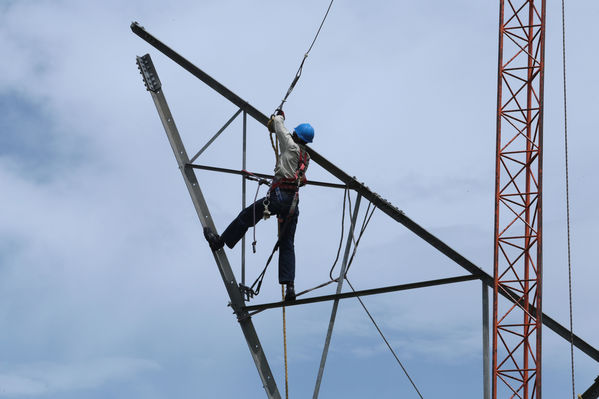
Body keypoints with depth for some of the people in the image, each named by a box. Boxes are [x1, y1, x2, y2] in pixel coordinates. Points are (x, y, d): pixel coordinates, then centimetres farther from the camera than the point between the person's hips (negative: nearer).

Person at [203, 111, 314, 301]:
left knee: (245, 217, 13)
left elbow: (280, 128, 10)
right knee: (287, 244, 5)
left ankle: (219, 241, 28)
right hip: (294, 201, 7)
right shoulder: (306, 157, 16)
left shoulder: (292, 146, -3)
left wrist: (279, 116, 29)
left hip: (279, 195, -7)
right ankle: (289, 286, -3)